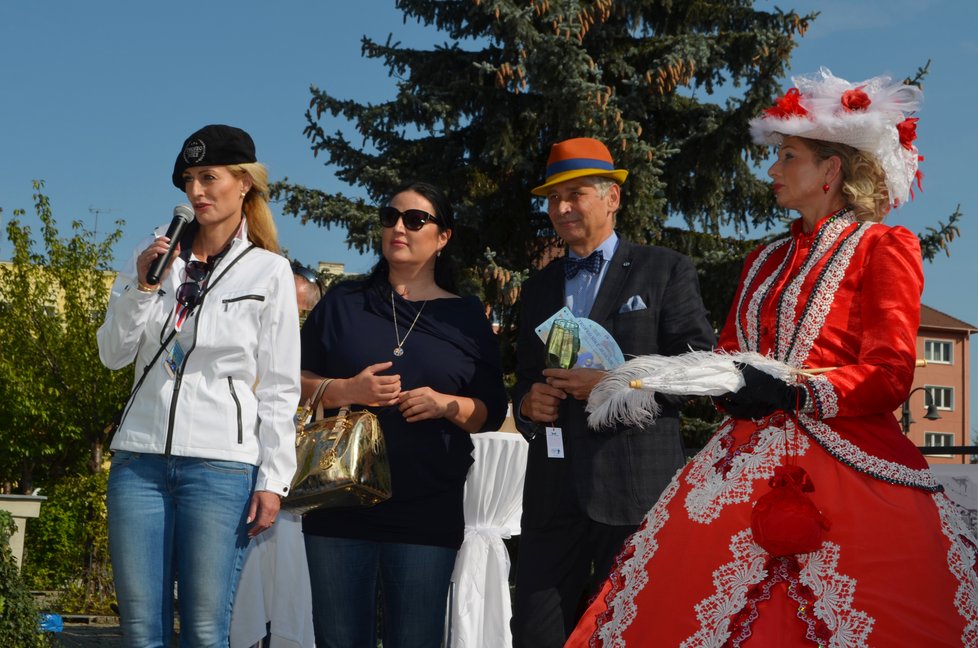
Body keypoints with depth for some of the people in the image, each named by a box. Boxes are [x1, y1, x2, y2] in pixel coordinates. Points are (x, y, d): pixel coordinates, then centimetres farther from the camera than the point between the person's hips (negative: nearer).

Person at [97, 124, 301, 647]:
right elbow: (113, 354, 9)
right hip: (140, 459, 3)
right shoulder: (154, 255, 11)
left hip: (221, 466, -3)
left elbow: (279, 388, 1)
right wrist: (141, 287, -6)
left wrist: (273, 480, -5)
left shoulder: (269, 271, 2)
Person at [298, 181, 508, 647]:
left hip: (428, 513, -1)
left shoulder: (466, 317, 9)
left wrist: (446, 405, -12)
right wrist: (345, 390, -10)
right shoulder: (343, 303, 11)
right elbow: (294, 382, 9)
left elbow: (491, 413, 7)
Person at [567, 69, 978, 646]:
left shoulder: (884, 246, 3)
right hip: (748, 471, 6)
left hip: (849, 471, -6)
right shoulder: (765, 262, 23)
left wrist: (791, 392, -20)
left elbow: (889, 375, -8)